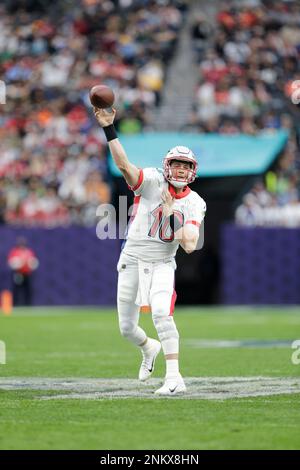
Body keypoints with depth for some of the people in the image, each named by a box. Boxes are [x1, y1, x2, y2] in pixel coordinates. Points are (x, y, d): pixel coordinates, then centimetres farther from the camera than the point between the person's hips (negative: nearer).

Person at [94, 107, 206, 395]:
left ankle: (174, 379, -25)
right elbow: (124, 165, -26)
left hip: (162, 264, -1)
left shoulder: (194, 204, -2)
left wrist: (170, 215, -21)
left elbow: (189, 245, -12)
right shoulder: (152, 182, -8)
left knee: (161, 314, -26)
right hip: (133, 260, 1)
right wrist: (108, 129, -37)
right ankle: (149, 349, 44)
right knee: (127, 328, 8)